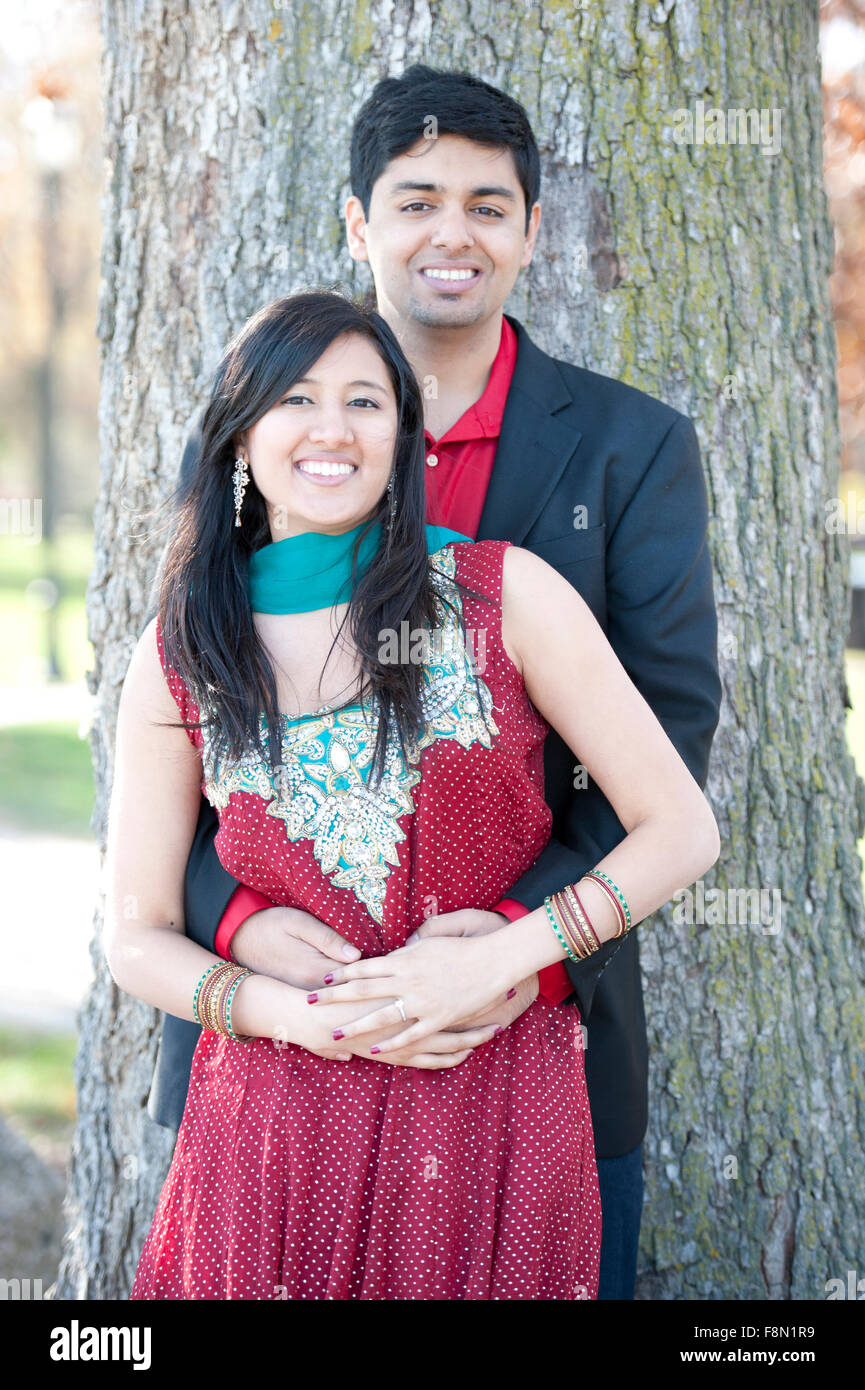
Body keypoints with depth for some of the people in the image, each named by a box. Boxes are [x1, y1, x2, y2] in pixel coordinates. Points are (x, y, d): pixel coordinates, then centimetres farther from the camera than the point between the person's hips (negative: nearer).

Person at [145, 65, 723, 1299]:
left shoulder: (634, 449, 2)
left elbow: (669, 736, -5)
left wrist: (533, 933, -21)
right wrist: (240, 919, -14)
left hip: (538, 1023, -1)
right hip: (272, 1015, 1)